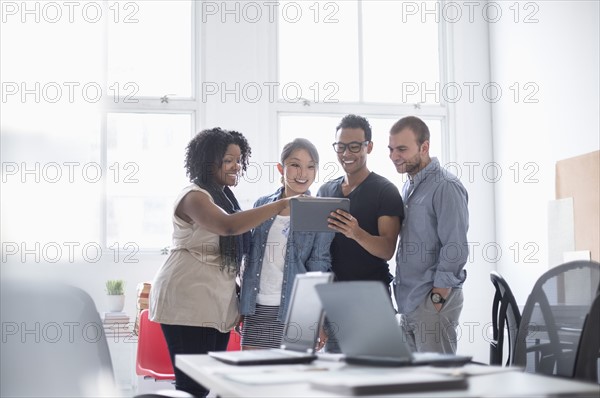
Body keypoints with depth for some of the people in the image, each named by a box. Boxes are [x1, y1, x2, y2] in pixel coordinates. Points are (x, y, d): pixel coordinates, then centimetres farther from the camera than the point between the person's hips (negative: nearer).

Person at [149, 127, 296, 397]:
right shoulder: (194, 196, -11)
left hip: (218, 304, 9)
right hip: (188, 303, -9)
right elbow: (227, 225, -31)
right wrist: (280, 206, -32)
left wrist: (240, 297, 15)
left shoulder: (224, 196, 16)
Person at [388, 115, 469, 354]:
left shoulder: (446, 187, -12)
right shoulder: (409, 186, 15)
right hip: (408, 302, 9)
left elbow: (455, 250, -17)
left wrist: (437, 299, -16)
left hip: (432, 301, -9)